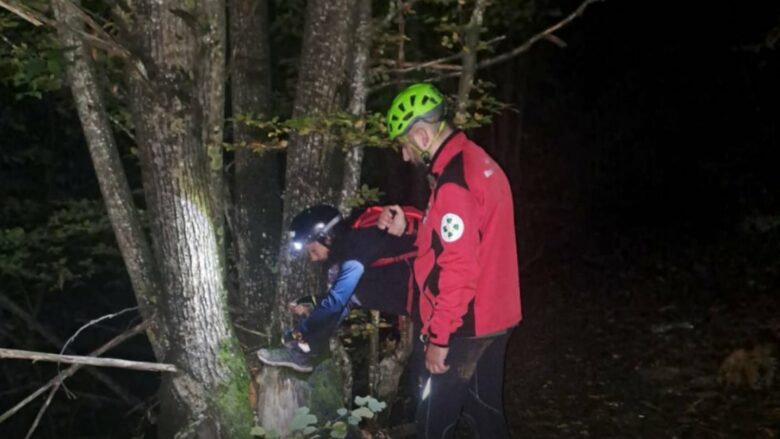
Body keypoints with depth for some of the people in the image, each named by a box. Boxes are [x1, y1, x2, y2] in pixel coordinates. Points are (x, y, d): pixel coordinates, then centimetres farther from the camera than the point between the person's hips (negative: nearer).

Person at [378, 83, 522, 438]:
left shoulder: (454, 181, -23)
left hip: (465, 329, -9)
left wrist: (438, 337, -18)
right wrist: (407, 230, 5)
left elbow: (459, 269, -25)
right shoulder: (475, 161, 8)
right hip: (491, 318, 9)